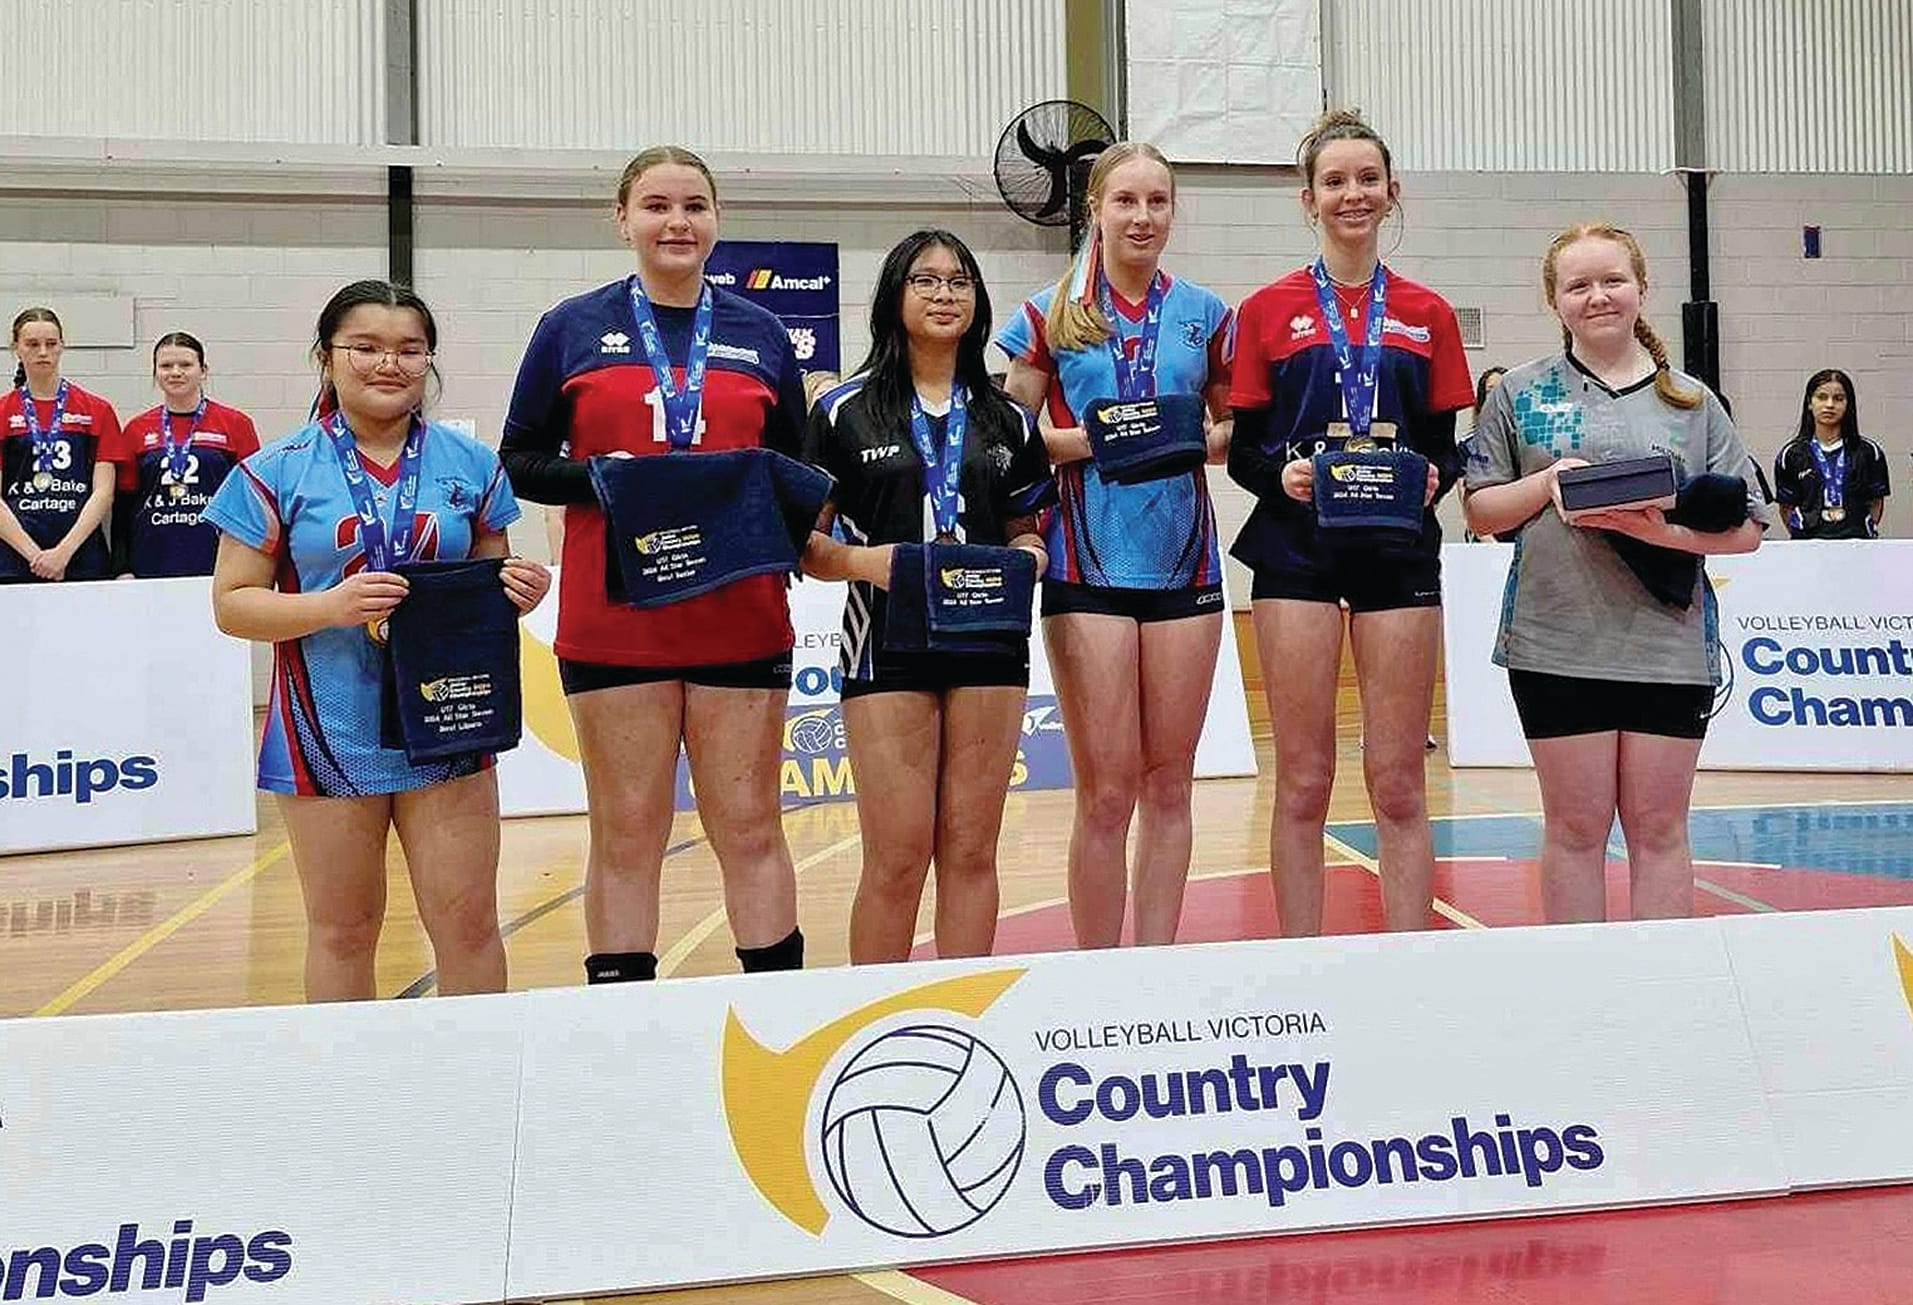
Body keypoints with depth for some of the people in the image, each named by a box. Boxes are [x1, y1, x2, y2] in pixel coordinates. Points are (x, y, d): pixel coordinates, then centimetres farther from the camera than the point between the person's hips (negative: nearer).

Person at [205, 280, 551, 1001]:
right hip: (329, 731, -1)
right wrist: (331, 605, -19)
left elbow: (494, 579, 16)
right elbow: (233, 603, -2)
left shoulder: (470, 464, 6)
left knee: (468, 921, 2)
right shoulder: (278, 472, -1)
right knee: (342, 932, 9)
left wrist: (517, 590, -9)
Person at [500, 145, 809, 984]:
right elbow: (521, 459, 7)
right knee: (626, 836, 4)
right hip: (613, 623, -1)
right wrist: (597, 479, -13)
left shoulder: (759, 334, 12)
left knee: (750, 829, 5)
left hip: (741, 620, 1)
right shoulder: (573, 330, 8)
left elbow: (801, 467, 16)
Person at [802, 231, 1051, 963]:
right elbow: (805, 541, 1)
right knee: (897, 857, -4)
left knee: (971, 850, 6)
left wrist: (1028, 555, -4)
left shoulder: (1007, 421, 13)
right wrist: (862, 560, -18)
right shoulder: (845, 412, 4)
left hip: (989, 646, 3)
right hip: (888, 645, -3)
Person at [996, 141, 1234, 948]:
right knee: (1107, 793, -3)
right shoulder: (1050, 315, 4)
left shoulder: (1205, 314, 11)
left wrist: (1204, 439, -5)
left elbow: (1236, 423, 17)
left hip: (1184, 563, 3)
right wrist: (1090, 438, -13)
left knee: (1169, 784, 7)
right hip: (1088, 567, -3)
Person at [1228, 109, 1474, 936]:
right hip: (1297, 550, -1)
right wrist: (1281, 474, -16)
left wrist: (1433, 478, -11)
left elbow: (1445, 448, 11)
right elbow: (1242, 449, 4)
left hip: (1400, 550, 1)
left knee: (1398, 783, 3)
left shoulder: (1428, 316, 11)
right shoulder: (1267, 310, 5)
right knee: (1303, 781, 1)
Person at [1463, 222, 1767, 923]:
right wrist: (1548, 483, -10)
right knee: (1575, 826, 4)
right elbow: (1481, 513, 7)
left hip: (1670, 646, 1)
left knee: (1659, 827, 6)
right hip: (1558, 645, -1)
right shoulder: (1521, 393, 7)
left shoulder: (1692, 402, 9)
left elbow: (1746, 528, 6)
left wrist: (1667, 530, -11)